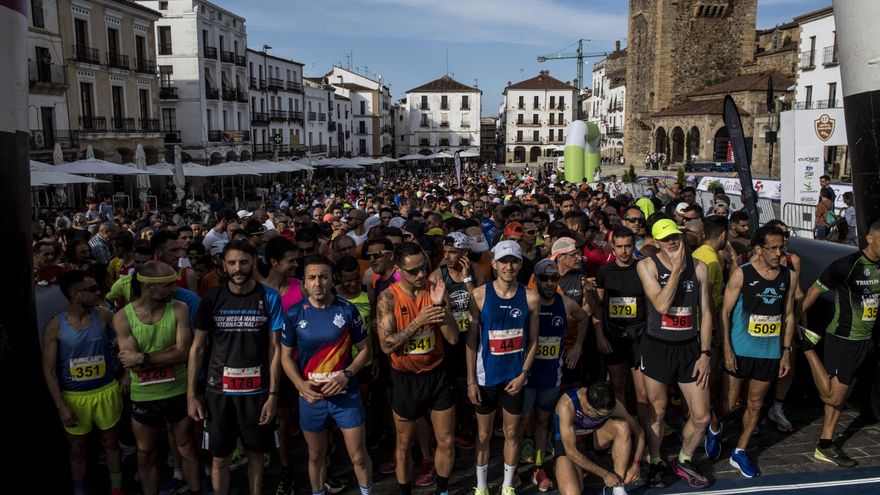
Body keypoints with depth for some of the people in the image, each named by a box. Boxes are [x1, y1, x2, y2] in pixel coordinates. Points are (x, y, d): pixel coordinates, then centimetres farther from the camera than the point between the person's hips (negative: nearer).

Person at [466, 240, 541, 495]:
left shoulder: (531, 298, -5)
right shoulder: (480, 295, -8)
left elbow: (533, 341, 3)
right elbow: (471, 339, -5)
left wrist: (523, 374, -6)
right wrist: (471, 380, -7)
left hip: (515, 376, 1)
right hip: (486, 376, -1)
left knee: (512, 433, 13)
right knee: (483, 434, 11)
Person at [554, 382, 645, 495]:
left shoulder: (611, 405, -23)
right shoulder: (567, 404, -36)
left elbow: (639, 432, -9)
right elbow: (571, 452, -35)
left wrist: (635, 464, -21)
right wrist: (604, 474, -31)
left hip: (593, 437, 3)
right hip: (567, 445, -3)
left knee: (622, 426, -27)